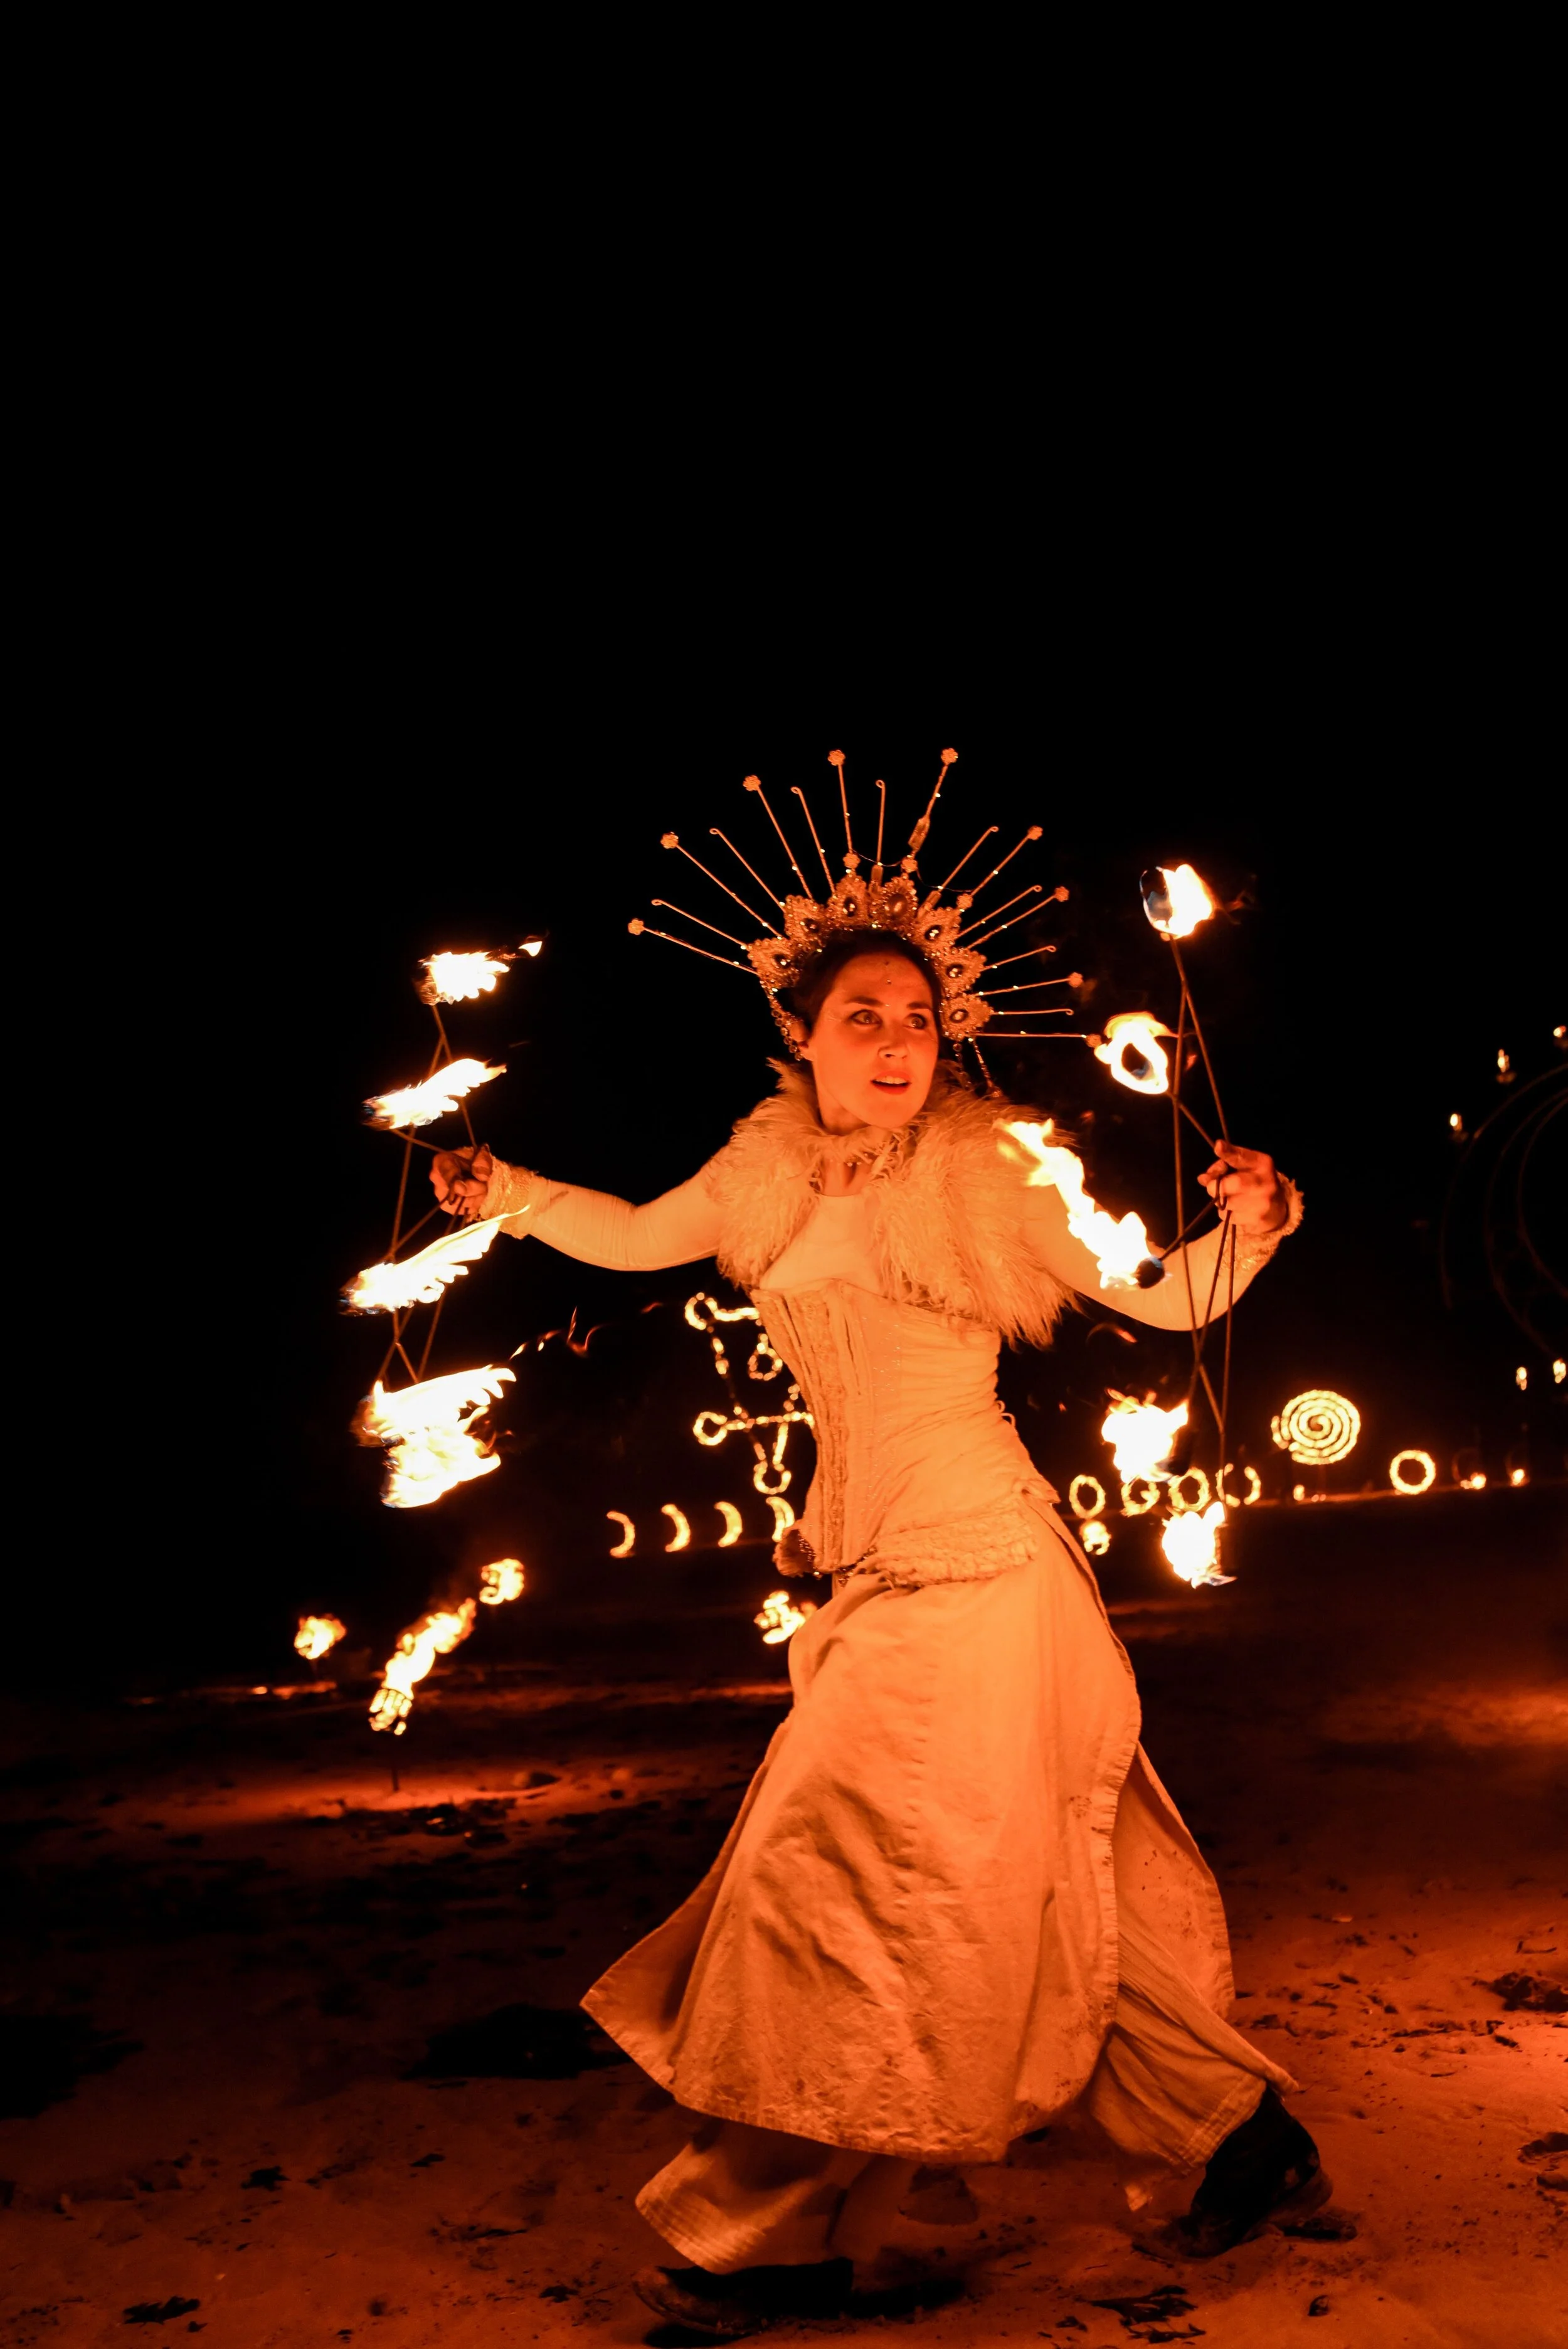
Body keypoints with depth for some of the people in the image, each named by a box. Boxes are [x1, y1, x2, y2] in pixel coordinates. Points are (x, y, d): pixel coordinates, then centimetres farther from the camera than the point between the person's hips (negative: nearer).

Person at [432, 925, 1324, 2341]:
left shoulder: (982, 1175, -6)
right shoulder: (770, 1174, 8)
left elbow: (1165, 1298, -2)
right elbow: (636, 1238, 24)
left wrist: (1247, 1227, -20)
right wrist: (509, 1195, 15)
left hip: (974, 1568, -6)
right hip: (879, 1574, 6)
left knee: (833, 1872, -3)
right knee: (1031, 1880, 13)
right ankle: (1240, 2128, 29)